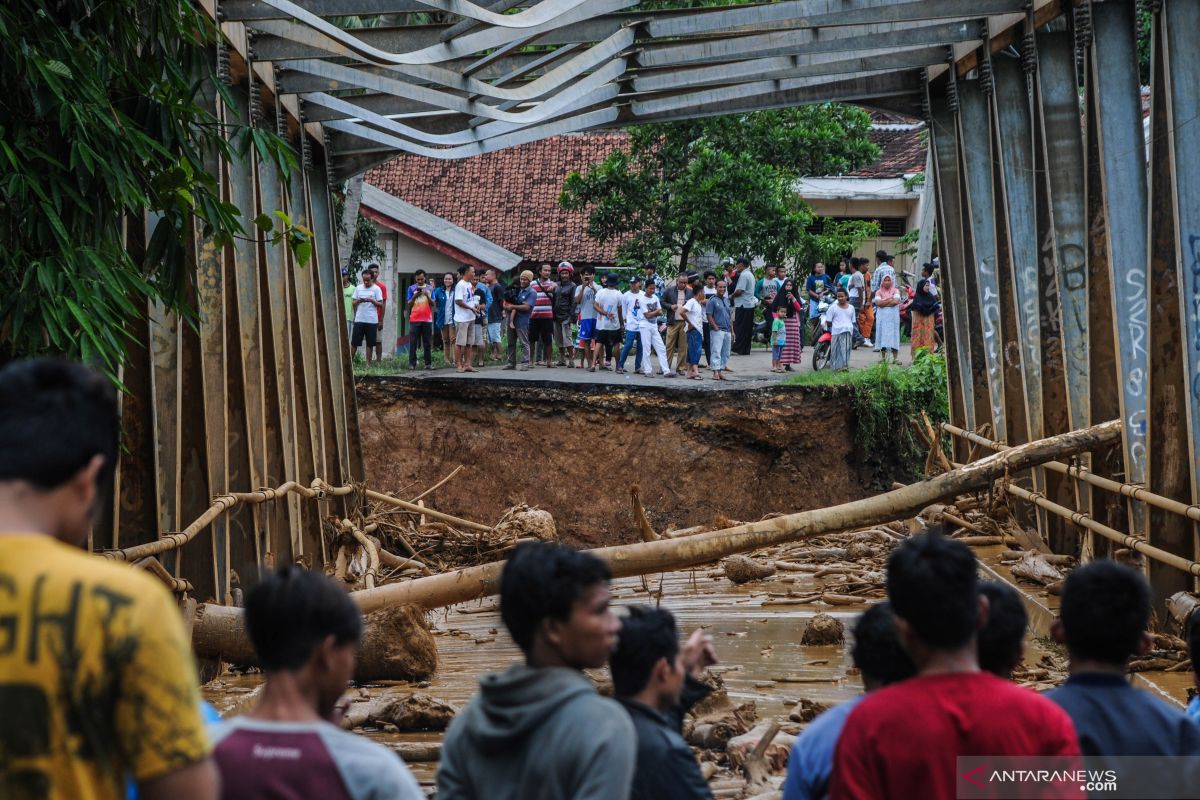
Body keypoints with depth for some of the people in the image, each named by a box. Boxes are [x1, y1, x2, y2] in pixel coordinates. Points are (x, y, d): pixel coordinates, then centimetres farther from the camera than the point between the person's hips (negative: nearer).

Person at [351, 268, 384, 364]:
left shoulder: (376, 289, 1)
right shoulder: (359, 288, 9)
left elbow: (381, 305, -1)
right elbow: (353, 303, 10)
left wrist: (372, 300, -18)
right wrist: (359, 301, -11)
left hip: (372, 320, -2)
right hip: (359, 319, 2)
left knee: (370, 343, 3)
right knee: (354, 342, 2)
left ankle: (368, 363, 11)